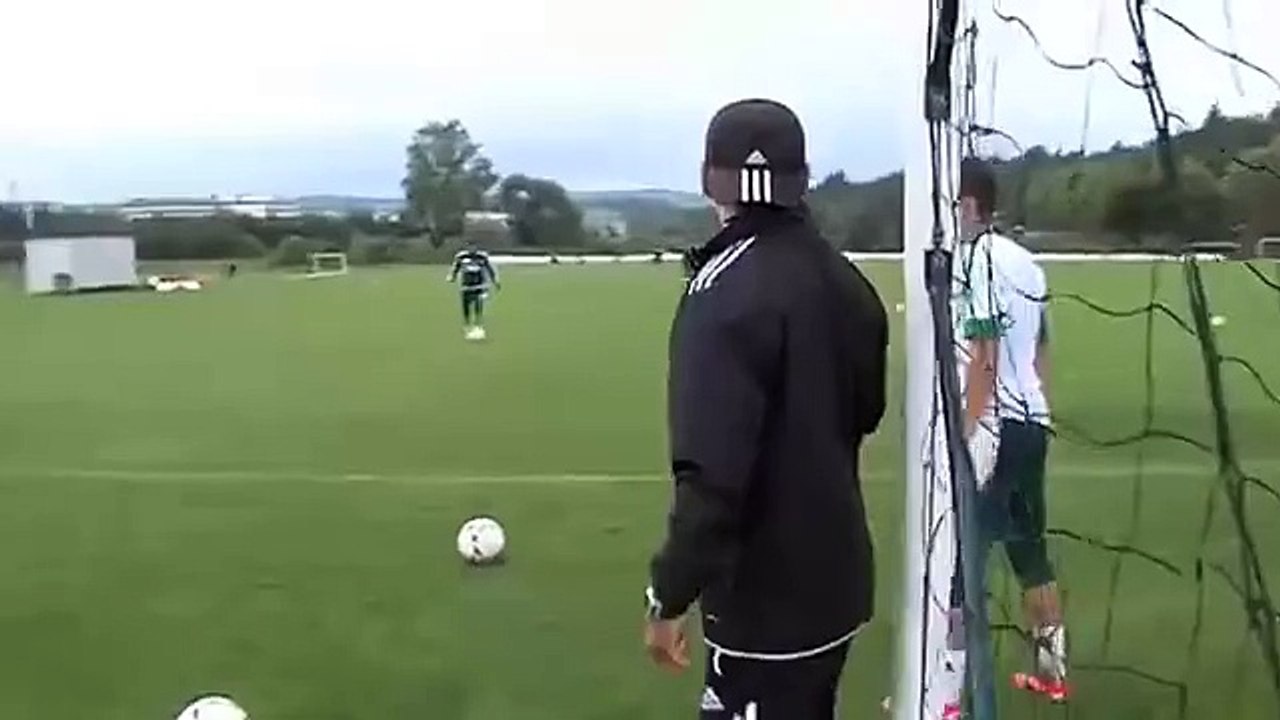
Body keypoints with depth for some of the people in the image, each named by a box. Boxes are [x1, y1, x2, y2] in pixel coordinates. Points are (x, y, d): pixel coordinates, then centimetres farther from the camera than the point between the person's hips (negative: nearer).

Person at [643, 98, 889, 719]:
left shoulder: (727, 288, -21)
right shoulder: (845, 282, 4)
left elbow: (711, 470, -27)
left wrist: (669, 596, -19)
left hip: (764, 599, -8)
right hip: (833, 579, 8)